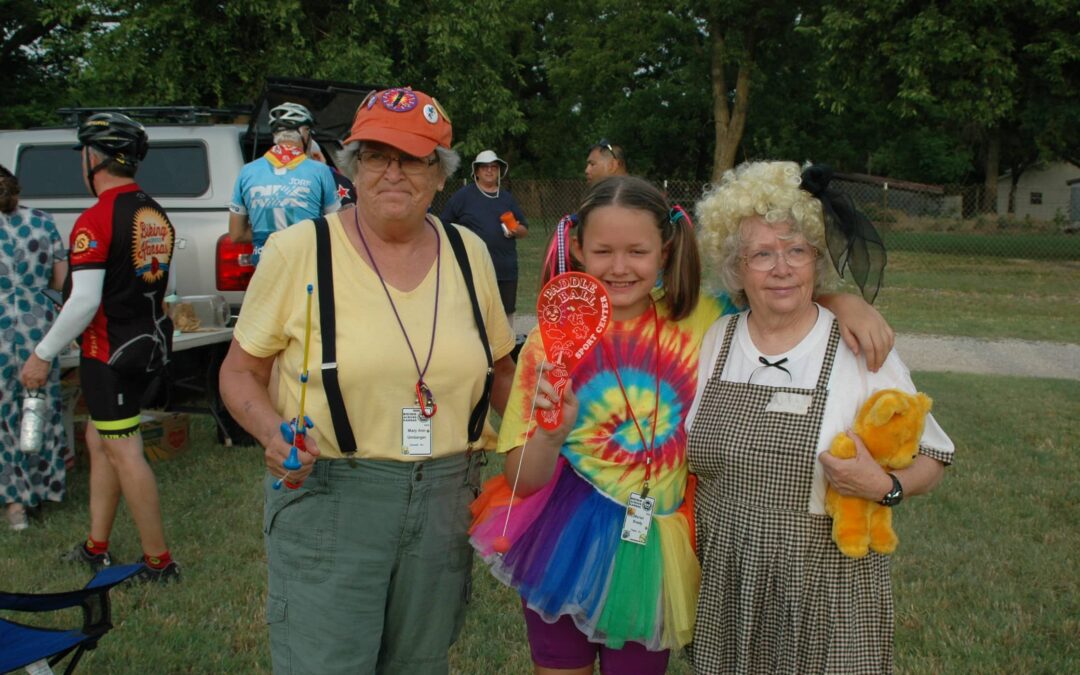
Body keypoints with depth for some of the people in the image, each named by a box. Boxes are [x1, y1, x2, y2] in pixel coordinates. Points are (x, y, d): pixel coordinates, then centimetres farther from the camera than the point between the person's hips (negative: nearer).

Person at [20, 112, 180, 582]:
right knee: (99, 438, 19)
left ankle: (159, 562, 3)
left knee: (124, 454, -2)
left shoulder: (95, 220, -17)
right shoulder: (155, 215, 8)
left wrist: (43, 354, -12)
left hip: (111, 352, -9)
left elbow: (84, 301, -21)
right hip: (151, 343, 9)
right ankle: (96, 548, 27)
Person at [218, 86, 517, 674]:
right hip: (326, 498, -3)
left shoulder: (469, 253, 4)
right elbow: (239, 372, 0)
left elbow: (497, 368, 16)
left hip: (446, 498, 4)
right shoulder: (298, 250, -7)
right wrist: (273, 432, -19)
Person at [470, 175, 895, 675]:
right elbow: (522, 480, -9)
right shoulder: (550, 342, -8)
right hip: (563, 547, 0)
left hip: (650, 553, 1)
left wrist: (846, 300, -15)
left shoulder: (703, 321, -7)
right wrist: (553, 430, -30)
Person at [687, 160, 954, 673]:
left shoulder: (861, 351, -9)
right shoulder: (713, 342, 2)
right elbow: (689, 458, 16)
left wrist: (885, 487, -22)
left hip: (827, 595, -3)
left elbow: (932, 461, -3)